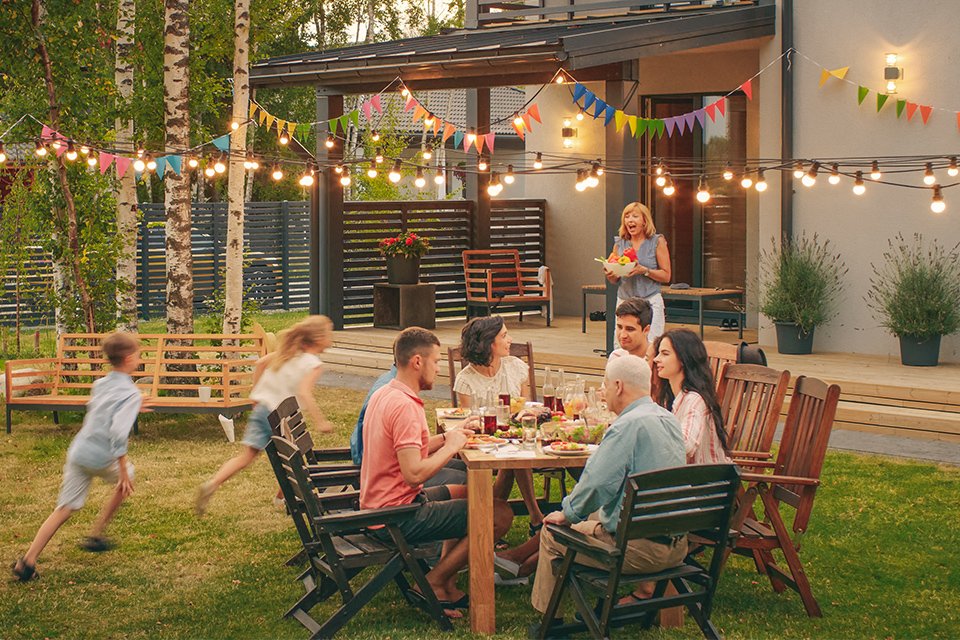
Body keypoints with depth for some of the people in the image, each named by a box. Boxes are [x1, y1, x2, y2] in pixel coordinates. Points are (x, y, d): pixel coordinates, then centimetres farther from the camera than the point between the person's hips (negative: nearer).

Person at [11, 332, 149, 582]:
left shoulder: (100, 385, 12)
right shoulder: (131, 394, -11)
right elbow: (119, 433, -22)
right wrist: (123, 471, -18)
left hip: (77, 451, 6)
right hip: (102, 458, -6)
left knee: (65, 509, 7)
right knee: (126, 480, 25)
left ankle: (28, 561, -4)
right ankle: (95, 536, 29)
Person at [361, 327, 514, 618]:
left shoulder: (383, 395, 10)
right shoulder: (404, 406, -22)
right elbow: (414, 473, -28)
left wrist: (445, 438, 7)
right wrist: (450, 447, -14)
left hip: (377, 507, 11)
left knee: (467, 493, 29)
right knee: (501, 514, -8)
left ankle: (447, 588, 21)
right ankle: (432, 584, 1)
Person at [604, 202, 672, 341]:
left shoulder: (657, 242, 1)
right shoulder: (619, 243, 11)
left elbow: (666, 276, -3)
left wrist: (644, 271, -17)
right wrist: (610, 275, -6)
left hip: (650, 302, -3)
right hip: (624, 302, 3)